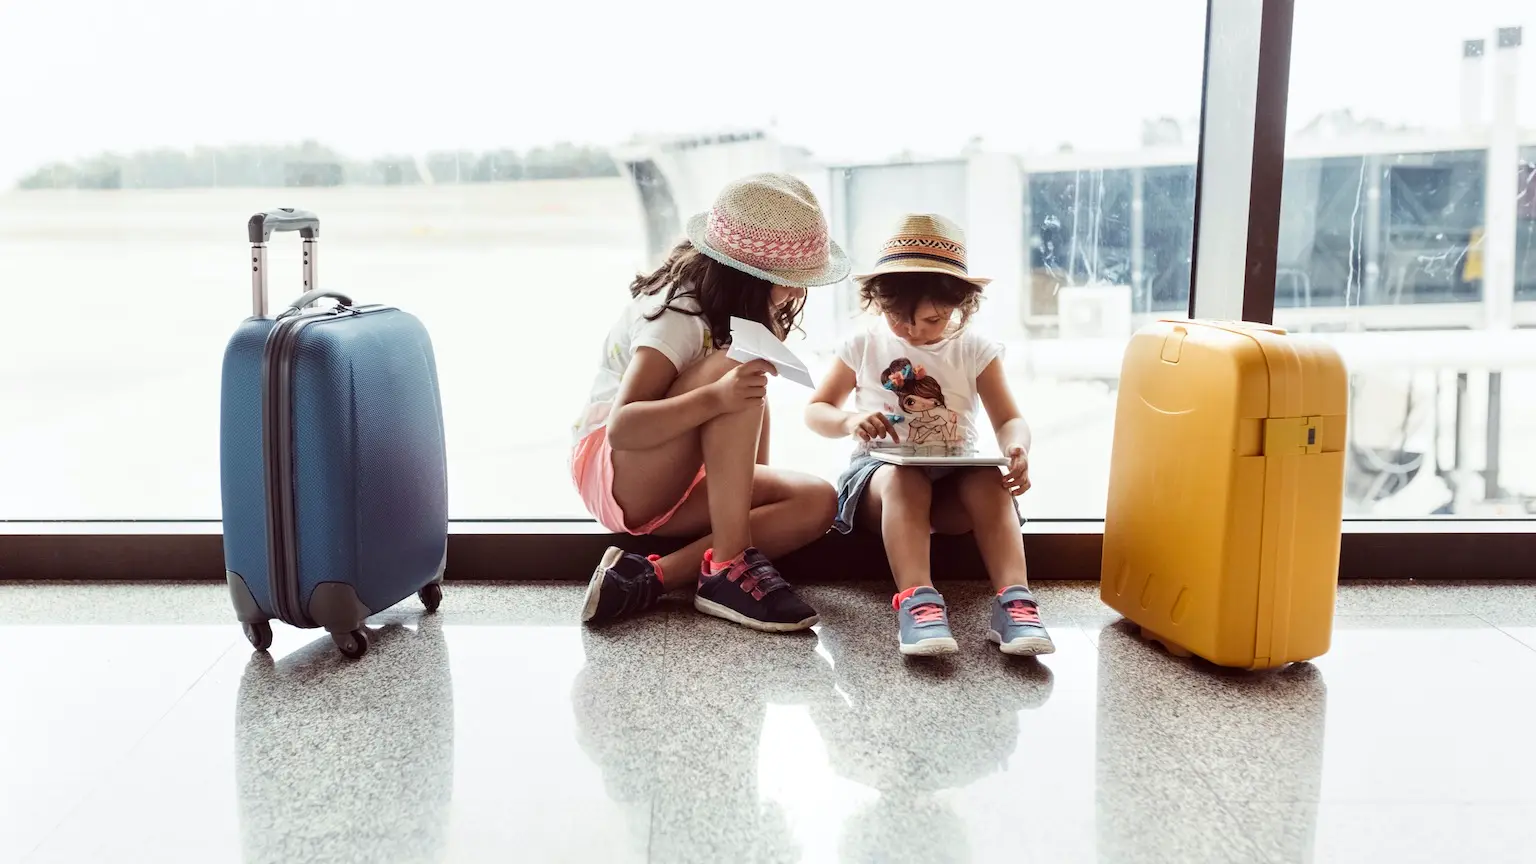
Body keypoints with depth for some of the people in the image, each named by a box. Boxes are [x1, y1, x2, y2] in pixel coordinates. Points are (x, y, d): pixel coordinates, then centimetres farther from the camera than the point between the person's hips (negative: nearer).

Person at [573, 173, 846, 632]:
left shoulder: (745, 313, 3)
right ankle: (730, 569, -32)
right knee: (733, 369, -32)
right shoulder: (678, 314, -22)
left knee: (818, 501, -16)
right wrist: (717, 398, -47)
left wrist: (756, 482, -10)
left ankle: (651, 577, -25)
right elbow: (622, 427, -33)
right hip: (614, 471, -8)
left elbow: (755, 404, 5)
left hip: (678, 485, 8)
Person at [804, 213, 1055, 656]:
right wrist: (850, 421, -15)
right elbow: (815, 411, 10)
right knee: (904, 481, -38)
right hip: (881, 470, -1)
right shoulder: (864, 346, 5)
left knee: (988, 482, -33)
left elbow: (1009, 419, 1)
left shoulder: (974, 350, 5)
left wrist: (1016, 449, -25)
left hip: (953, 476, 1)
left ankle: (1014, 598, -48)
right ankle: (915, 600, -54)